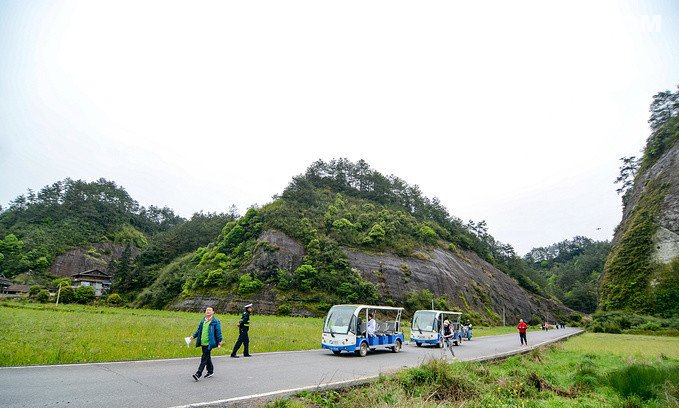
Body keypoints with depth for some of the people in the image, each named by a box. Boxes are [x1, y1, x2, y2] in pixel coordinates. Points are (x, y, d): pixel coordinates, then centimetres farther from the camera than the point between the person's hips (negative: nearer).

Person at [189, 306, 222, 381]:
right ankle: (210, 371, 29)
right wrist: (194, 336, 9)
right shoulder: (203, 320, 13)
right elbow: (199, 330, 21)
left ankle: (198, 374, -7)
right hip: (203, 343, 7)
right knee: (207, 357, 16)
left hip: (209, 343, -7)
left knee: (204, 358, -9)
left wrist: (219, 341, -9)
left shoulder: (215, 321, -7)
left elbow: (218, 332, -7)